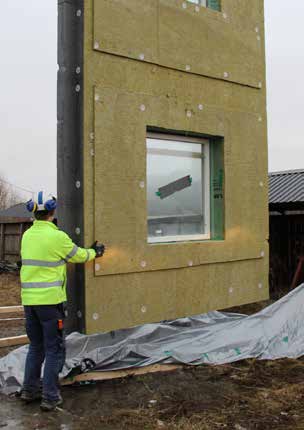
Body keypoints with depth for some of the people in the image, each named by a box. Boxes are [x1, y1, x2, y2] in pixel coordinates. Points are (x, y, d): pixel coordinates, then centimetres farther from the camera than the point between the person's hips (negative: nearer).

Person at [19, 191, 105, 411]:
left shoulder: (27, 235, 7)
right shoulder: (57, 237, -14)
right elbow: (79, 256, 1)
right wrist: (95, 252, 22)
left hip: (29, 299, 7)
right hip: (50, 300, -7)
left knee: (36, 346, 20)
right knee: (54, 349, 5)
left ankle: (29, 389, 27)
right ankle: (50, 397, 9)